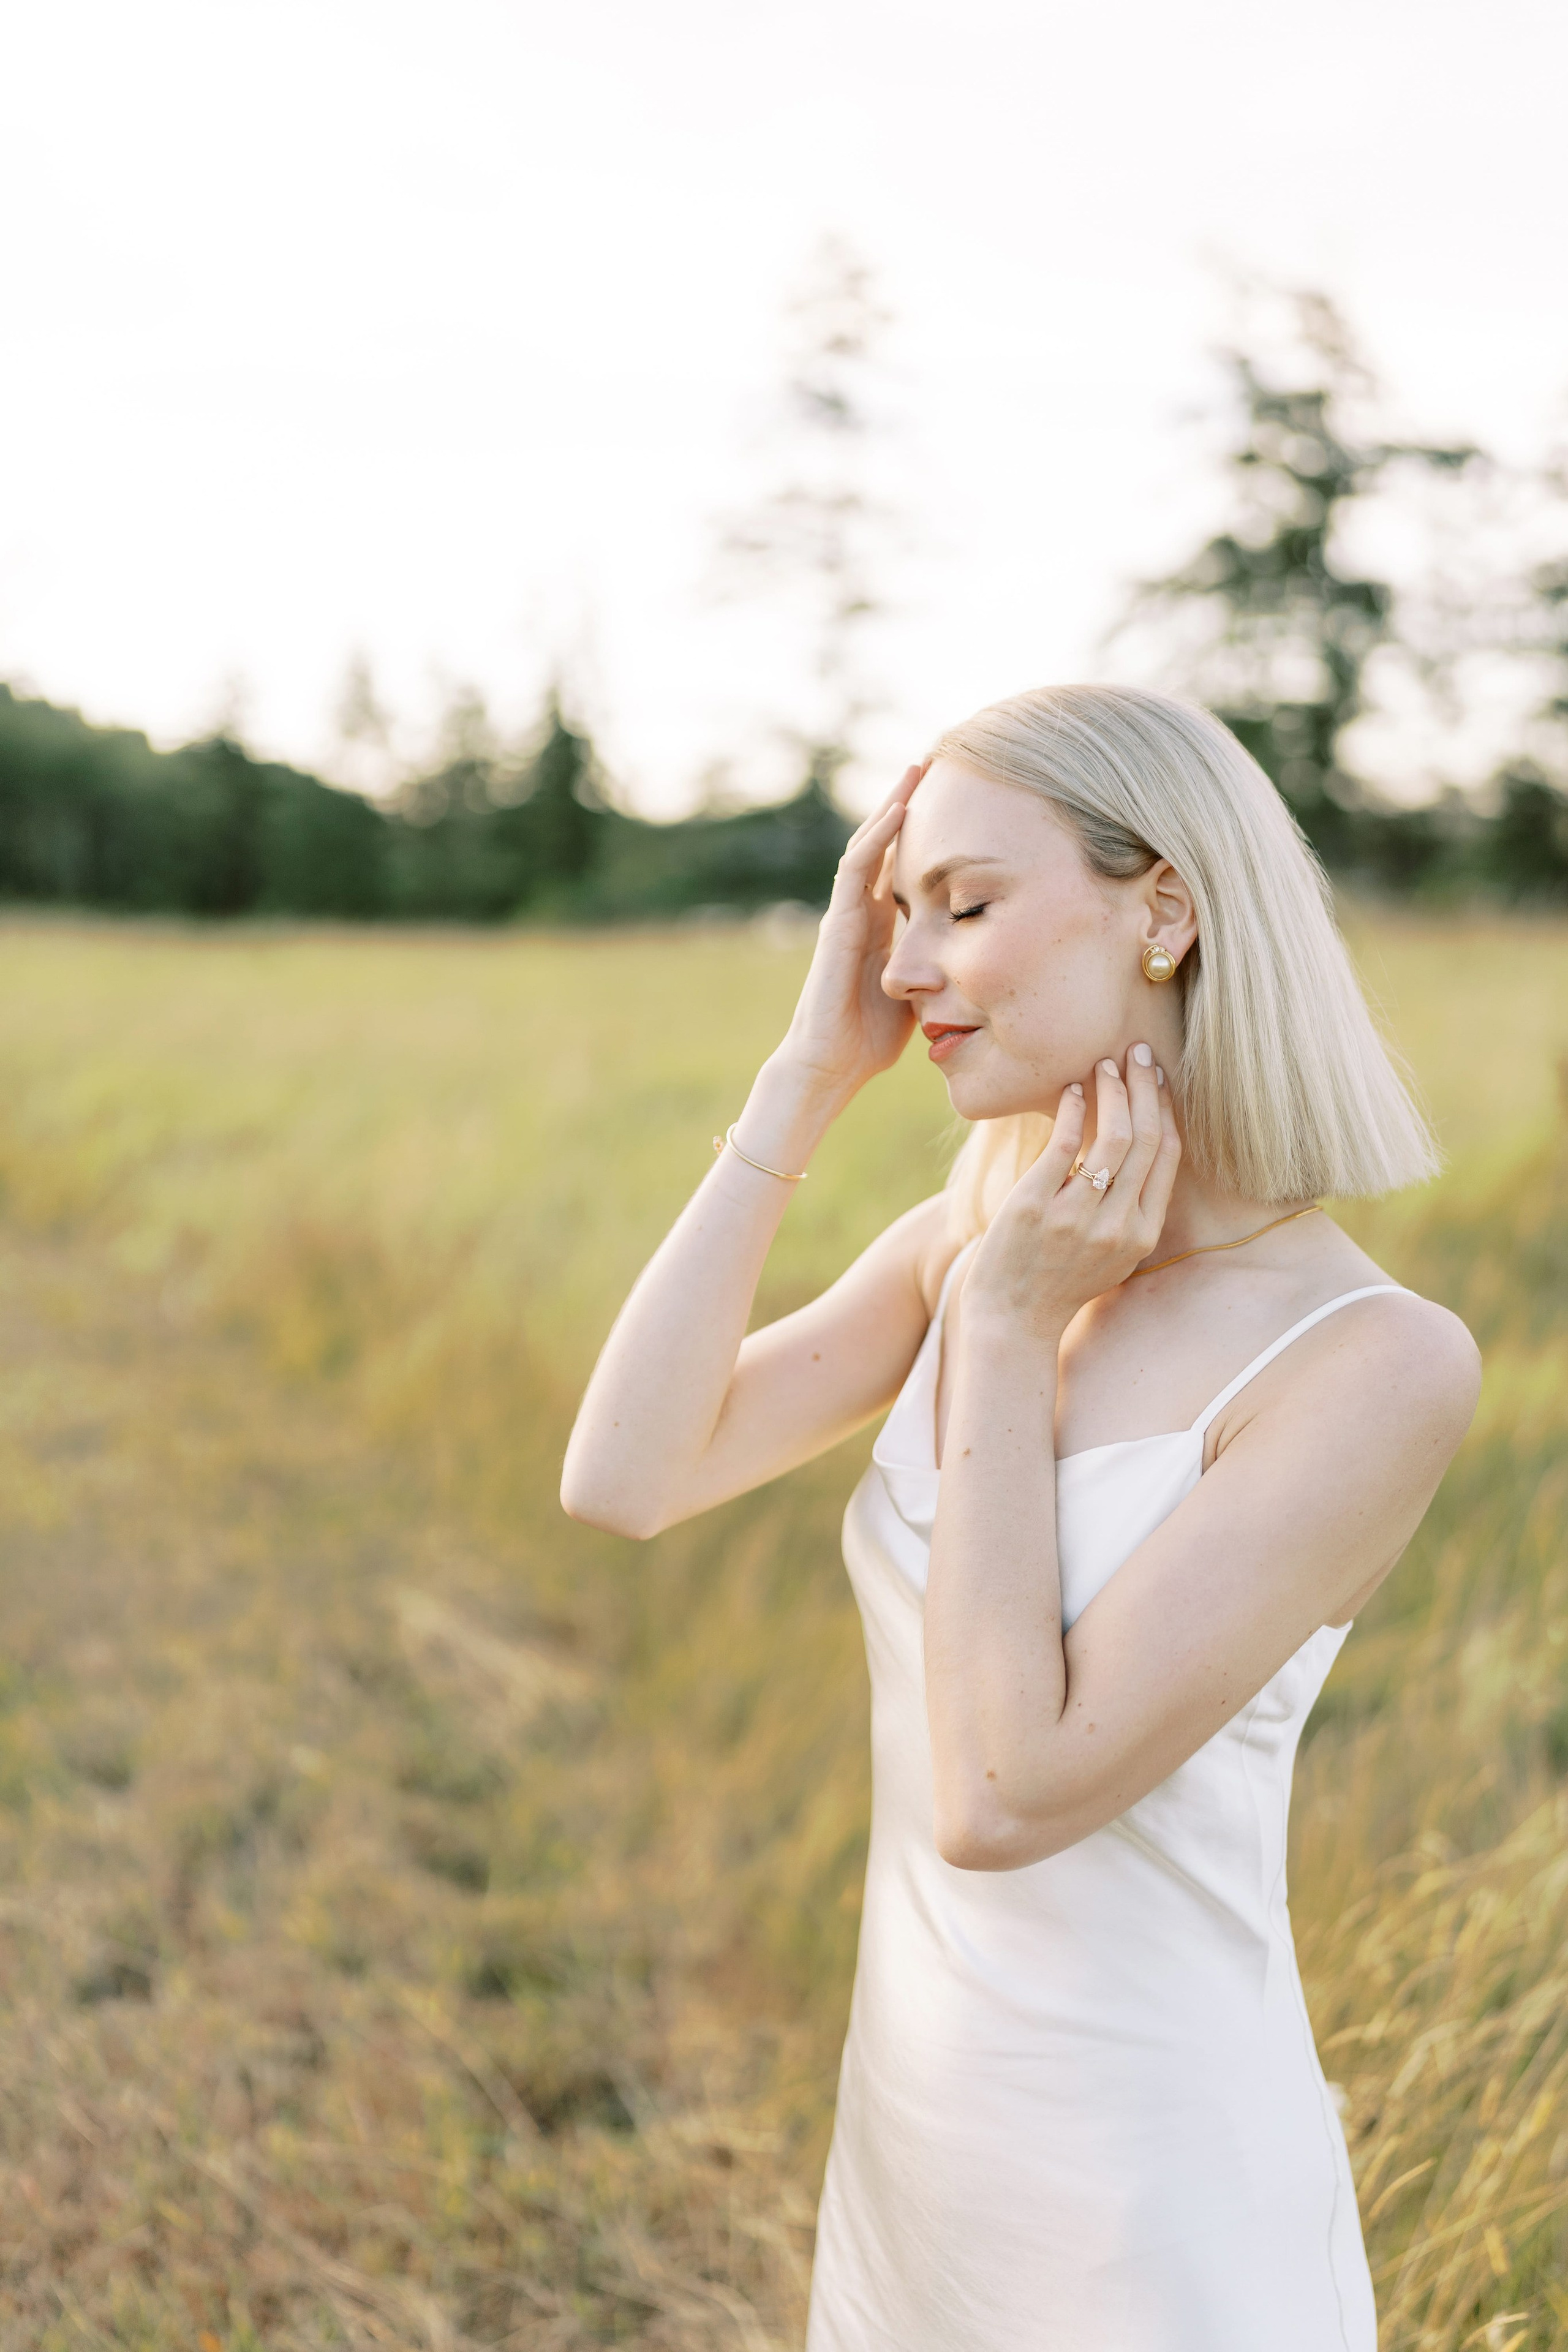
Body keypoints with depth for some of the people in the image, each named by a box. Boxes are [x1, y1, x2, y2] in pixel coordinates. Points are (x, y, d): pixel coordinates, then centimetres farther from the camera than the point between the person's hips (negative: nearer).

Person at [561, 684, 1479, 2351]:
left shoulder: (1381, 1365, -21)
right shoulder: (963, 1243, -2)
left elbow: (1006, 1795, -25)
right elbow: (621, 1483, -12)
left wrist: (1009, 1323, -19)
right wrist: (809, 1076, -12)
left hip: (1154, 2211, -6)